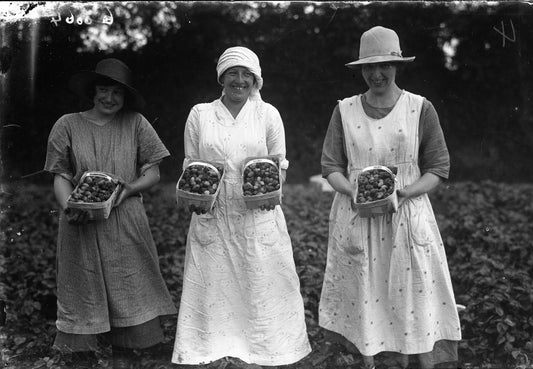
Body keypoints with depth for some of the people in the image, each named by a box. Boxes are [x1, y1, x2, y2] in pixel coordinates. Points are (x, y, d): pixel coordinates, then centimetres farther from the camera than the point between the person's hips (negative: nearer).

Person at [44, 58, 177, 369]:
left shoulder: (135, 123, 3)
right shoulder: (68, 125, 3)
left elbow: (154, 172, 4)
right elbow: (60, 176, 2)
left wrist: (131, 188, -15)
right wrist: (68, 207, -16)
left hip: (125, 222, 0)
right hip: (82, 226, 0)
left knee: (126, 290, 5)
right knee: (86, 289, 5)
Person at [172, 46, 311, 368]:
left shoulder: (268, 114, 5)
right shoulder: (200, 114, 6)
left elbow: (280, 163, 8)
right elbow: (190, 165, 9)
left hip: (259, 218, 0)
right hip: (212, 218, 1)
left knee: (262, 287, 4)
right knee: (213, 290, 1)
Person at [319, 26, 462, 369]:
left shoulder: (420, 109, -1)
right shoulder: (345, 110, 3)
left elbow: (439, 167, 0)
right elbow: (330, 165, 5)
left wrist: (407, 193, -16)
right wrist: (352, 192, -14)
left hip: (407, 216, -1)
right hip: (356, 217, 2)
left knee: (416, 296, 2)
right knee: (363, 294, 9)